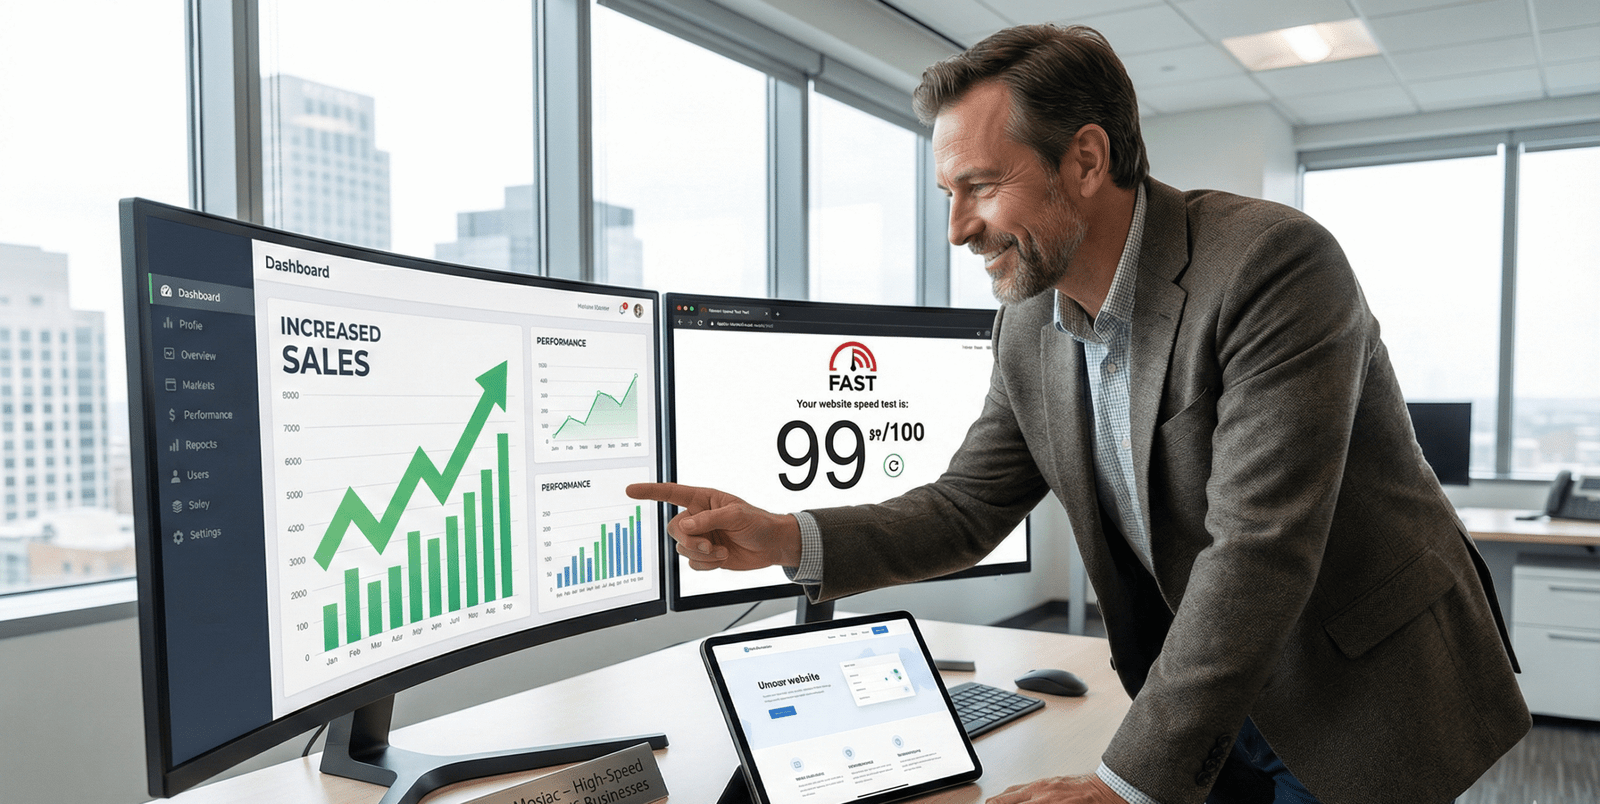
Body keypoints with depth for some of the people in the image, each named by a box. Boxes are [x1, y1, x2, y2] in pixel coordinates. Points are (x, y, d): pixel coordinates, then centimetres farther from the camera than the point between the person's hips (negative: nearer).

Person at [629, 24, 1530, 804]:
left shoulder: (1275, 264, -25)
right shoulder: (1028, 328, -4)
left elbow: (1256, 547, -30)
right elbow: (967, 506, 2)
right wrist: (788, 539, -14)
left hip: (1367, 705, -5)